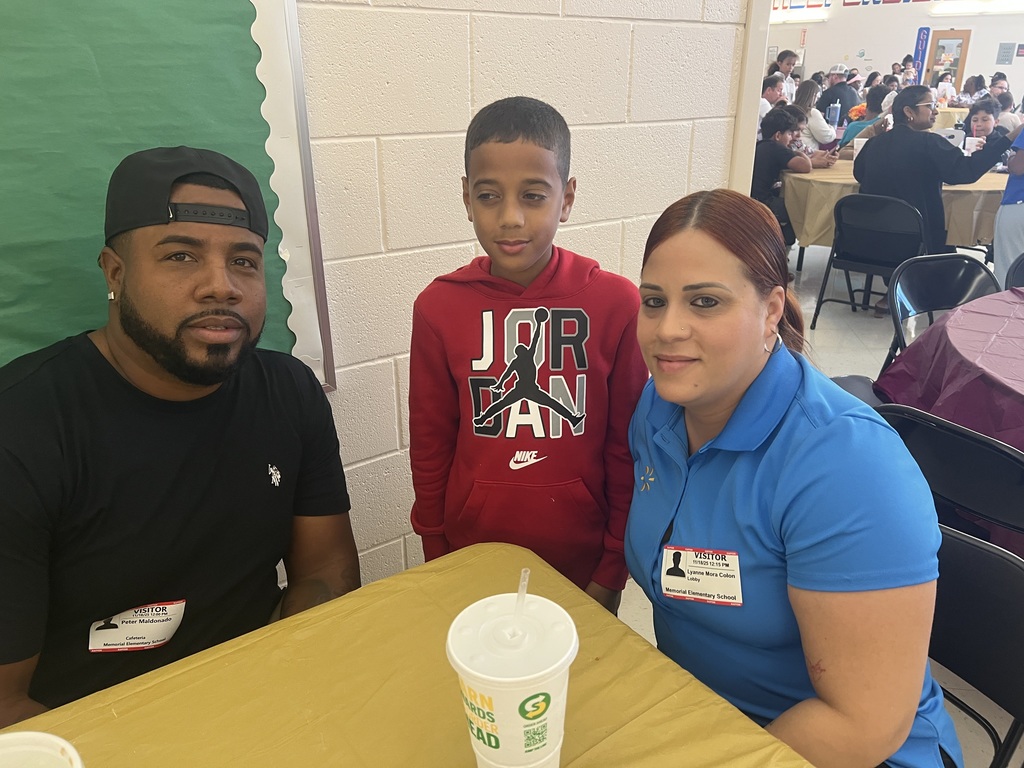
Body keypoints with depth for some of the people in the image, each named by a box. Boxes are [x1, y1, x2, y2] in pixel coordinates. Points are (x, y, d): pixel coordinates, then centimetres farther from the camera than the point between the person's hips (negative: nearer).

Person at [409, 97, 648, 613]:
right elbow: (430, 449, 0)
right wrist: (437, 563, 6)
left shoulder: (615, 302, -14)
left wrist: (613, 571, -1)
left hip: (582, 562, 0)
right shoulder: (438, 307, -10)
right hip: (473, 555, 1)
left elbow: (628, 448, -6)